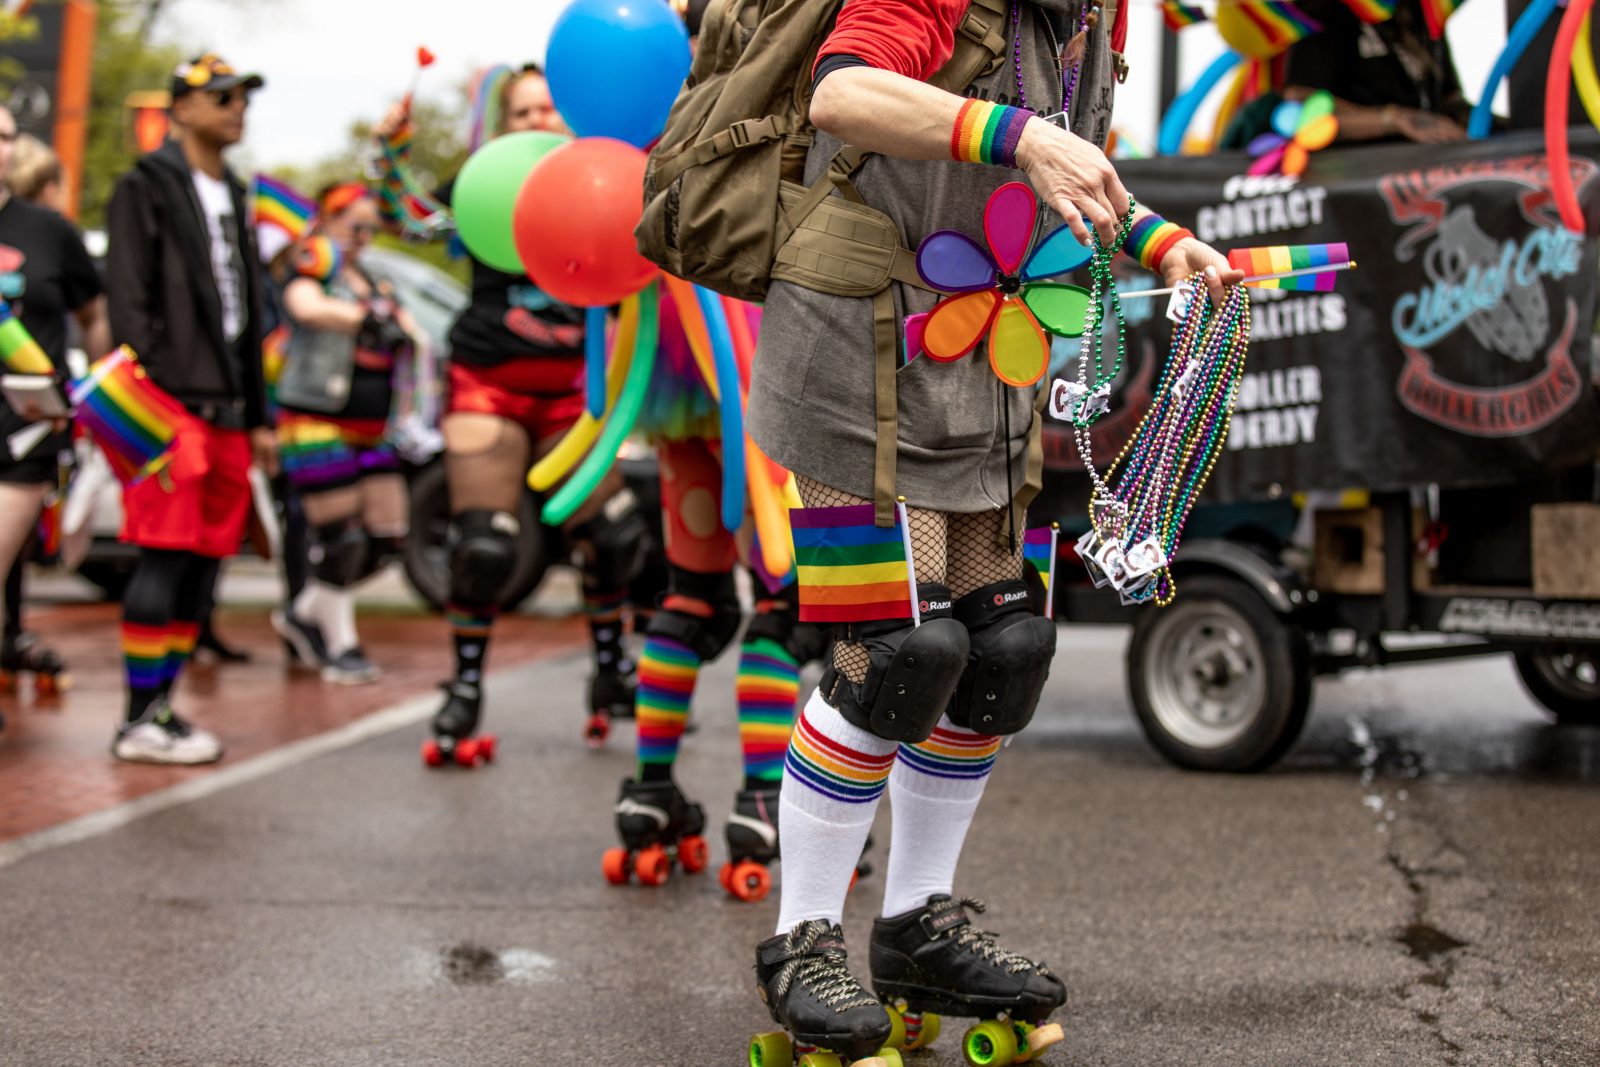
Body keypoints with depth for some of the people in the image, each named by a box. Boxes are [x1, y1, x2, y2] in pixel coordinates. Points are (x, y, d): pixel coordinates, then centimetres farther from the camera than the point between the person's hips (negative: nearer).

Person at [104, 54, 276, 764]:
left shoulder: (232, 198, 23)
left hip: (225, 412, 8)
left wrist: (258, 417, 21)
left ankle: (161, 707, 14)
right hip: (171, 406, -8)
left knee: (201, 568, 7)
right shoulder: (146, 189, -1)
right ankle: (139, 722, -6)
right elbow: (128, 305, -10)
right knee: (166, 559, -10)